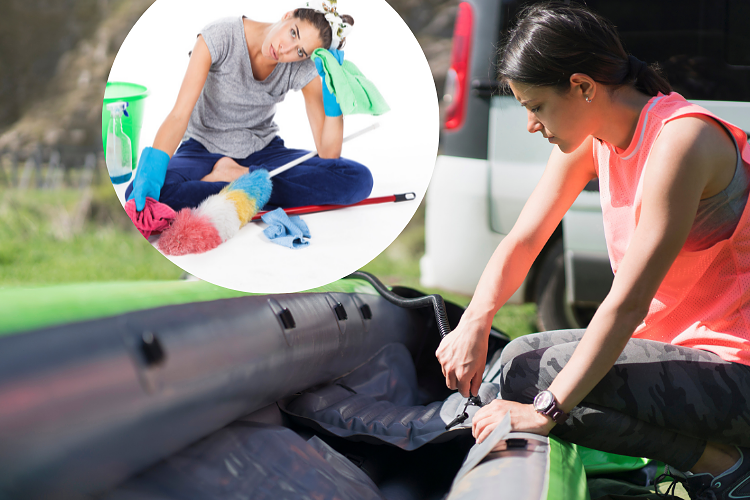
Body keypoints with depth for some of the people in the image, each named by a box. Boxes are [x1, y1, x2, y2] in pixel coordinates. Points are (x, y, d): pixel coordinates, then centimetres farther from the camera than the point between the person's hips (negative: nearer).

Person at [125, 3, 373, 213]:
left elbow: (329, 154, -16)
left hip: (262, 151, 3)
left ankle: (240, 177, -16)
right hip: (203, 150, -2)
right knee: (141, 197, -37)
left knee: (358, 179, -24)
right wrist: (151, 173, -43)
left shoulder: (303, 69, -14)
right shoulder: (220, 37, -22)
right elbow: (180, 114, -28)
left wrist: (332, 90, -27)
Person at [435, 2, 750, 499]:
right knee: (520, 361, 8)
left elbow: (629, 300, -27)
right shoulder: (591, 140, 3)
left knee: (557, 370, -24)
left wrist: (547, 408, -28)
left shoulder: (680, 138, -23)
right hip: (672, 342, 9)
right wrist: (475, 322, -14)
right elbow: (522, 241, 5)